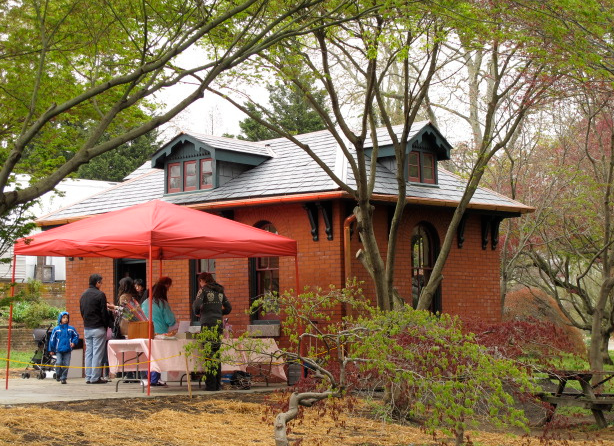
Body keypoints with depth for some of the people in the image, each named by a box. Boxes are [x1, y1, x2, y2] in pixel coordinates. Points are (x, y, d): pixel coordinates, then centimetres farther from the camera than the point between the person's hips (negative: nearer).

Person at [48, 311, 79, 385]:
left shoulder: (71, 329, 3)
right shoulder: (56, 329, 1)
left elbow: (76, 336, 15)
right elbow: (52, 339, 7)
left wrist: (73, 342, -4)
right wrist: (51, 350, 8)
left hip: (67, 350, 1)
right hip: (58, 350, -1)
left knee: (66, 365, 0)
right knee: (59, 363, -13)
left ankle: (63, 378, 11)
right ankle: (58, 375, 11)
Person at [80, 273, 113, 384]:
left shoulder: (83, 295, 11)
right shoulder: (100, 295, -12)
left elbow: (82, 312, 16)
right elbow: (104, 313, -13)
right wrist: (107, 324, -3)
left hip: (87, 328, 7)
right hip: (98, 328, -7)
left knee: (88, 353, 10)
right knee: (98, 353, -3)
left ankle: (88, 377, 11)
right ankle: (95, 378, -4)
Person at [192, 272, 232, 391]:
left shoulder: (204, 290, -3)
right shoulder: (220, 291, 14)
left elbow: (197, 304, -16)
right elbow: (228, 308, 15)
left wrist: (197, 312, 4)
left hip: (207, 324, -5)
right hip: (219, 323, 5)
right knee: (216, 354, 12)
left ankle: (211, 384, -4)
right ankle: (218, 384, 13)